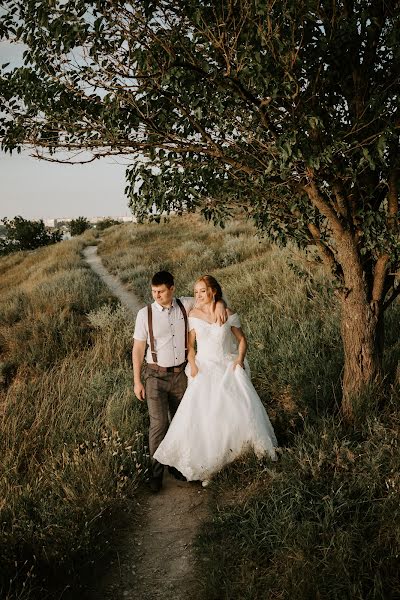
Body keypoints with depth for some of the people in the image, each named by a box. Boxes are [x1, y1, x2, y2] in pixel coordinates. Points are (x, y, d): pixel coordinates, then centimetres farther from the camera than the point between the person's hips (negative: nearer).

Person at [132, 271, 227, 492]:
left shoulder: (186, 305, -4)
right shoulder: (145, 314, -9)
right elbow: (138, 349, -4)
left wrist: (220, 305, -18)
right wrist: (137, 381, -4)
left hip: (181, 374, 3)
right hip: (156, 376, -3)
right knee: (158, 424, -6)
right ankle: (156, 471, 10)